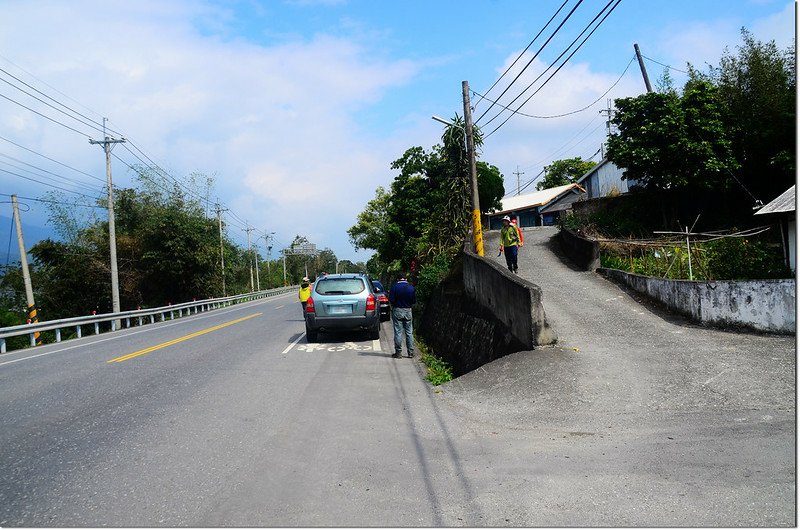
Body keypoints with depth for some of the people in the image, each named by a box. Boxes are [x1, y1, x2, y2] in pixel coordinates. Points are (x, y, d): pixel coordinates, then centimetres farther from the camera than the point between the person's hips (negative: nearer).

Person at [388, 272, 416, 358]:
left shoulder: (394, 287, -8)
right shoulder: (411, 287, 0)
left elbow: (391, 300, -11)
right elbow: (414, 301, 2)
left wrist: (394, 306, 9)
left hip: (397, 310, -2)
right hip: (408, 311, 3)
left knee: (398, 332, 1)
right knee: (409, 332, 8)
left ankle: (398, 352, 3)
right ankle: (410, 352, 10)